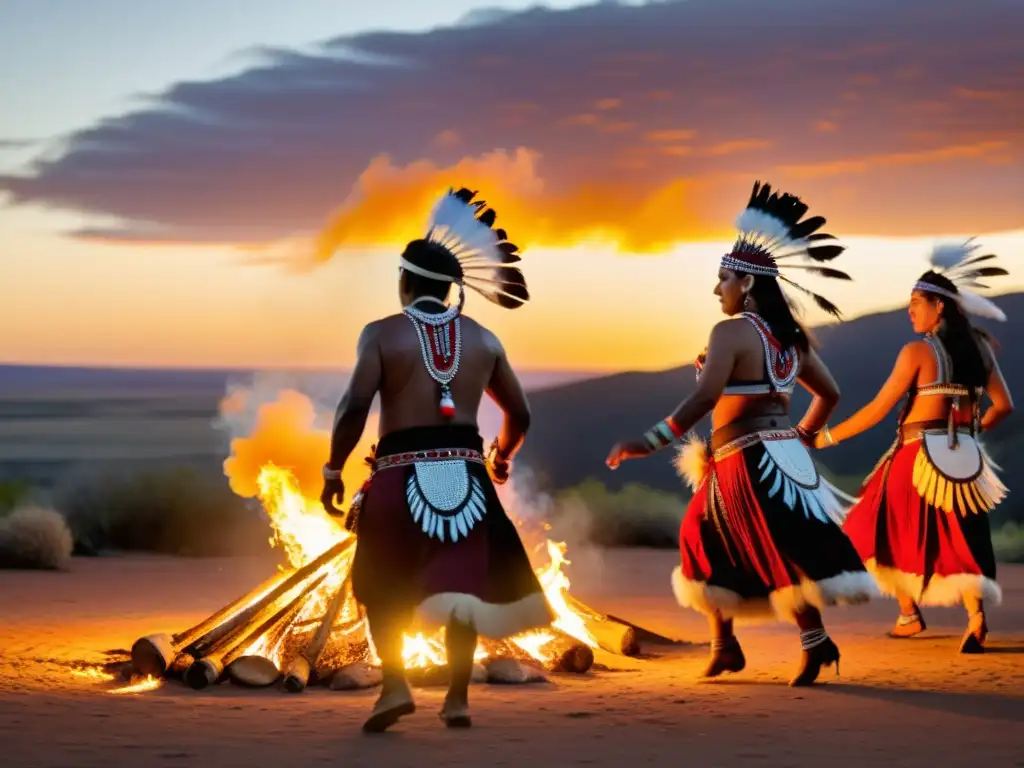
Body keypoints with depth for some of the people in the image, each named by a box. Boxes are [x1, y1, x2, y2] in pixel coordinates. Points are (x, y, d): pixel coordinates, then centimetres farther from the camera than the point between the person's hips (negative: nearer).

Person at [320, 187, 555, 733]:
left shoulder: (382, 334, -2)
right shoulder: (482, 339, 10)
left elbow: (355, 407, -13)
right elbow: (519, 415, 14)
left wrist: (333, 471, -3)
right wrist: (500, 458, 33)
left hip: (401, 474, -3)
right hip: (464, 473, 3)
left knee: (382, 585, 13)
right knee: (460, 583, 12)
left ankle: (395, 685, 0)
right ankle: (458, 698, 8)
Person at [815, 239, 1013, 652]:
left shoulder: (918, 351, -9)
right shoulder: (980, 347, 7)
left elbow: (879, 409, -9)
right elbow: (1003, 405, 11)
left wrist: (828, 437, -1)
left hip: (922, 457, -5)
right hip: (965, 458, 5)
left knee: (895, 532, 16)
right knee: (959, 542, 6)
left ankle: (909, 613, 19)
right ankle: (976, 615, -16)